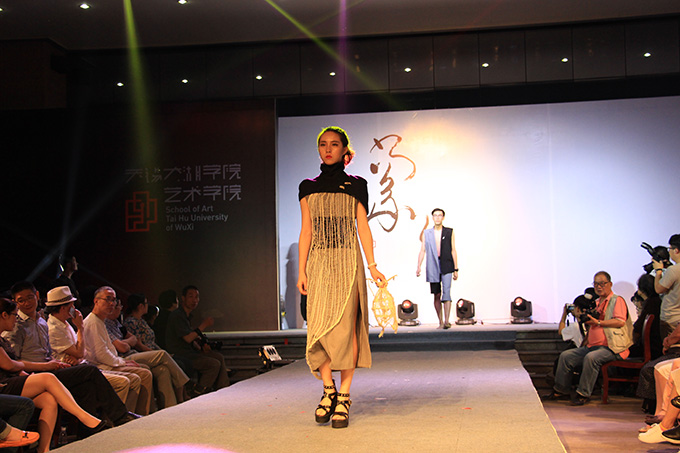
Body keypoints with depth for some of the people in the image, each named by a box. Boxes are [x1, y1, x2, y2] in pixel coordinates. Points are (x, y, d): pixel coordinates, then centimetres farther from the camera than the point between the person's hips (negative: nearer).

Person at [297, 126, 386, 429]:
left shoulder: (355, 185, 8)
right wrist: (301, 271, 4)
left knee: (345, 326, -8)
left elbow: (363, 227, 5)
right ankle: (328, 391, 8)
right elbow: (306, 231, 11)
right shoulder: (308, 188, 13)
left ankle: (344, 397, -3)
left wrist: (372, 266, -4)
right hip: (318, 263, 2)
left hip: (347, 262, -2)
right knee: (319, 326, -5)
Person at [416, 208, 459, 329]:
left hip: (446, 266, -2)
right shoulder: (426, 233, 12)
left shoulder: (449, 232, 8)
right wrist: (419, 266, -3)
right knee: (437, 295, 5)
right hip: (432, 267, 2)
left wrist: (455, 269, 3)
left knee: (446, 292, -17)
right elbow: (422, 251, 9)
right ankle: (441, 322, 13)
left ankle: (447, 320, -19)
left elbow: (453, 251, 7)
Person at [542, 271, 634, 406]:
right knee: (565, 356, -3)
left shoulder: (617, 300, -1)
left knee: (591, 357, -35)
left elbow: (620, 321, -18)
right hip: (592, 346, 9)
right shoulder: (597, 303, 23)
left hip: (612, 348, -9)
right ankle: (561, 390, 4)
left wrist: (598, 322, -17)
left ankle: (583, 394, -27)